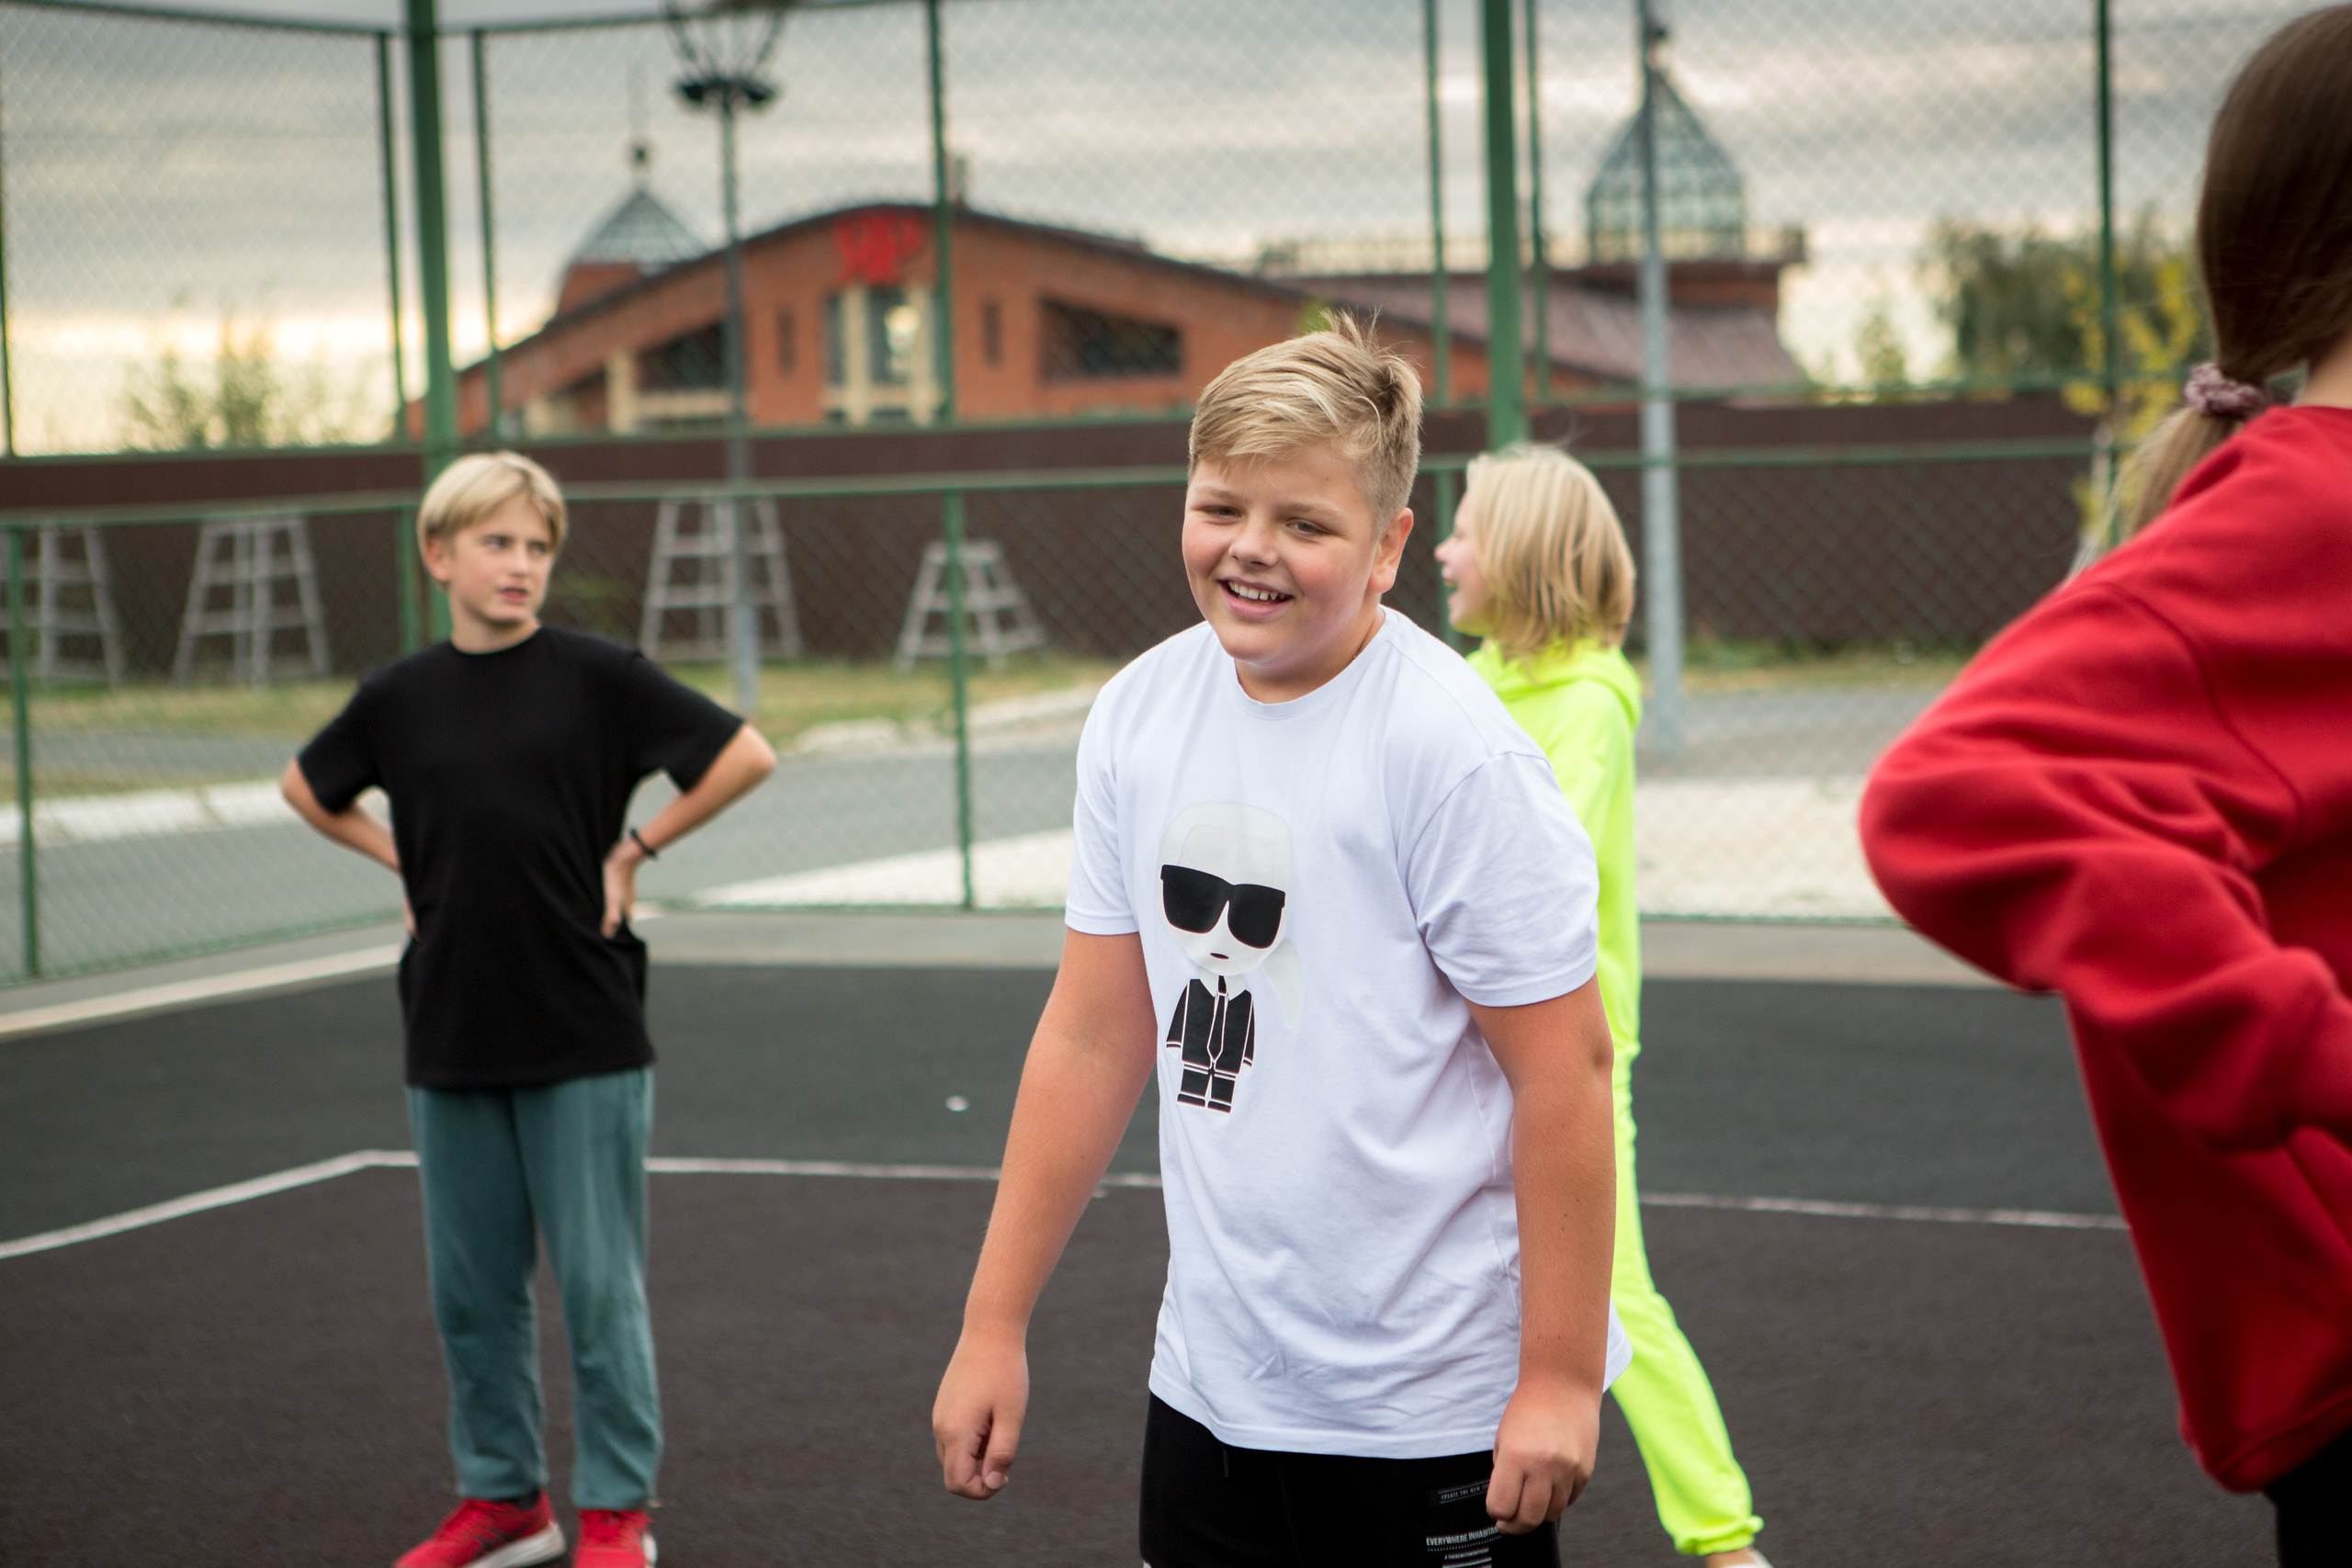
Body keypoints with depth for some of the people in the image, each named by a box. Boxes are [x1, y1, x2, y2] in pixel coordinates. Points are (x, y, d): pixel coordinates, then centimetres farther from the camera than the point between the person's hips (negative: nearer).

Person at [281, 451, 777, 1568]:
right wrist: (408, 865, 10)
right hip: (450, 1044, 4)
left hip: (585, 1038, -3)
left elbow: (745, 755, -3)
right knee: (472, 1288, 11)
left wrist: (635, 850, -4)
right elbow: (309, 789, 22)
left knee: (599, 1285, 0)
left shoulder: (595, 676, -5)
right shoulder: (400, 698, 4)